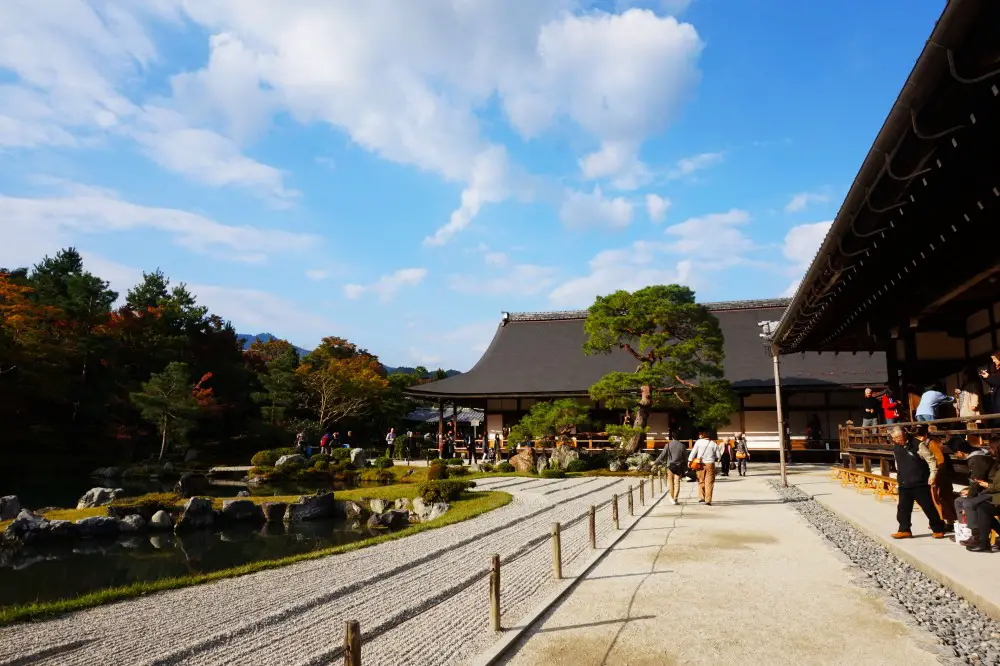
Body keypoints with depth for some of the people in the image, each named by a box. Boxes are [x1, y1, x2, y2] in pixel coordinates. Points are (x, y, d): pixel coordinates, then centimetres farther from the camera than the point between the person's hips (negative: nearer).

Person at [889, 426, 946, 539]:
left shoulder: (916, 444, -15)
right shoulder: (895, 446, 4)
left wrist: (932, 474, -16)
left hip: (920, 483, -5)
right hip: (904, 484, 5)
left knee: (928, 507, 3)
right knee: (903, 508, 6)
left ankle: (938, 529, 18)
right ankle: (904, 530, 15)